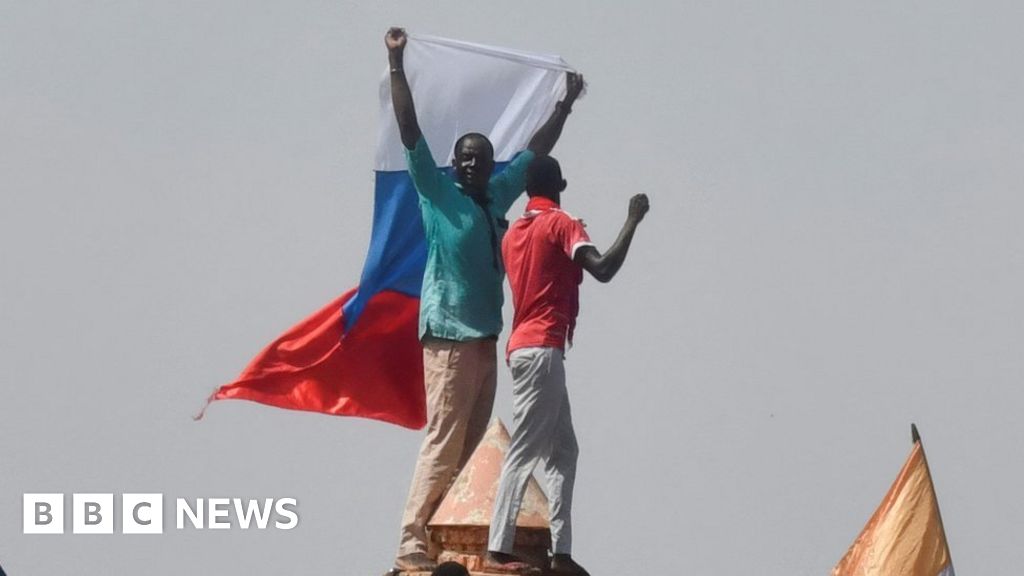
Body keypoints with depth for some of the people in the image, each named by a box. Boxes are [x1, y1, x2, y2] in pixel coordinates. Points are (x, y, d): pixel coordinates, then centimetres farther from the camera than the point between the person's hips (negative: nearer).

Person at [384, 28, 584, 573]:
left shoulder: (497, 196, 14)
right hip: (449, 334, -7)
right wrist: (397, 64, -13)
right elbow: (410, 130, -8)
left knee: (471, 446, 6)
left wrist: (565, 104, 31)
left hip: (485, 335, 7)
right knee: (442, 444, -13)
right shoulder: (437, 191, -1)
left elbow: (535, 151, 27)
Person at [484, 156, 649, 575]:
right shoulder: (560, 224, -6)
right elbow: (603, 269, -19)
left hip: (526, 347, 9)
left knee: (562, 451, 11)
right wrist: (632, 220, -11)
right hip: (542, 348, -9)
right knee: (525, 451, -11)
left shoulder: (514, 232, 17)